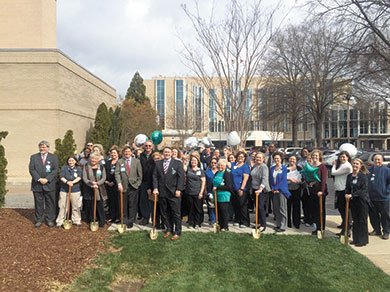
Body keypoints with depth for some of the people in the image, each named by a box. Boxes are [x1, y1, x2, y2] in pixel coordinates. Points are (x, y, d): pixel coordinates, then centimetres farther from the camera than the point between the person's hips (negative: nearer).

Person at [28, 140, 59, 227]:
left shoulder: (53, 157, 6)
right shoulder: (33, 157, 10)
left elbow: (55, 169, -2)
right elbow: (31, 169, 0)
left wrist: (47, 179, -13)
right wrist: (39, 179, -12)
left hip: (50, 184, -1)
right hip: (37, 184, 1)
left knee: (50, 203, 4)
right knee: (38, 203, 7)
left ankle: (50, 220, 14)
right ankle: (39, 220, 19)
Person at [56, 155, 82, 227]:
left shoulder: (78, 168, 9)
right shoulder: (64, 168, 6)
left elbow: (79, 177, -4)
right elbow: (61, 177, -6)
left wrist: (72, 182, -21)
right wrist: (67, 182, -24)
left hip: (75, 190, 1)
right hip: (64, 190, -1)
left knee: (76, 207, 5)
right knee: (63, 207, 0)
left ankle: (76, 221, 17)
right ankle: (60, 221, 10)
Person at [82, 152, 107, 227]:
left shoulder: (101, 167, 8)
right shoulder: (86, 167, 5)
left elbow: (104, 178, 0)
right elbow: (84, 178, -4)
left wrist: (97, 183, -17)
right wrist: (92, 185, -18)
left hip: (99, 191, 0)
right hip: (89, 191, 0)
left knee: (100, 207, 0)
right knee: (90, 207, 4)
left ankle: (101, 223, 9)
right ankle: (90, 222, 19)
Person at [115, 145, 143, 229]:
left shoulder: (136, 161, 6)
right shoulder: (120, 161, 7)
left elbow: (140, 175, 6)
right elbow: (117, 173, 0)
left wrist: (137, 184, -2)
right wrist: (119, 183, -12)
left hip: (133, 187, 0)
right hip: (123, 187, 1)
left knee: (132, 205, 2)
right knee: (124, 205, 5)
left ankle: (131, 221, 13)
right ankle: (124, 221, 17)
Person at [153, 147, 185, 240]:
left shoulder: (178, 163, 2)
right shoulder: (158, 163, 12)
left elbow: (181, 177, -4)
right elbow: (155, 176, 8)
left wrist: (178, 190, -12)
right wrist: (155, 188, -4)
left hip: (174, 193, -3)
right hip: (162, 193, 3)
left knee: (176, 213, 2)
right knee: (165, 213, 10)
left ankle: (177, 232, 13)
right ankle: (168, 229, 25)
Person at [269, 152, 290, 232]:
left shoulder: (284, 168, -2)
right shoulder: (272, 168, 12)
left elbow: (283, 180, -9)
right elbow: (270, 179, 11)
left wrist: (276, 188, -12)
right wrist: (272, 188, -3)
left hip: (282, 190, -5)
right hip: (274, 191, 5)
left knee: (282, 209, -2)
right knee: (276, 209, 8)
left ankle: (283, 226, 4)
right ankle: (278, 225, 18)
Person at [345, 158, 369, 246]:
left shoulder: (363, 176, -9)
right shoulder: (349, 176, 7)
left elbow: (364, 189, -15)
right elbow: (347, 188, 13)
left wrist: (352, 195, -19)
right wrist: (347, 194, -7)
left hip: (362, 200, -5)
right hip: (353, 201, 5)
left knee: (362, 221, 2)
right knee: (355, 221, 12)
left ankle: (363, 240, 13)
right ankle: (356, 239, 22)